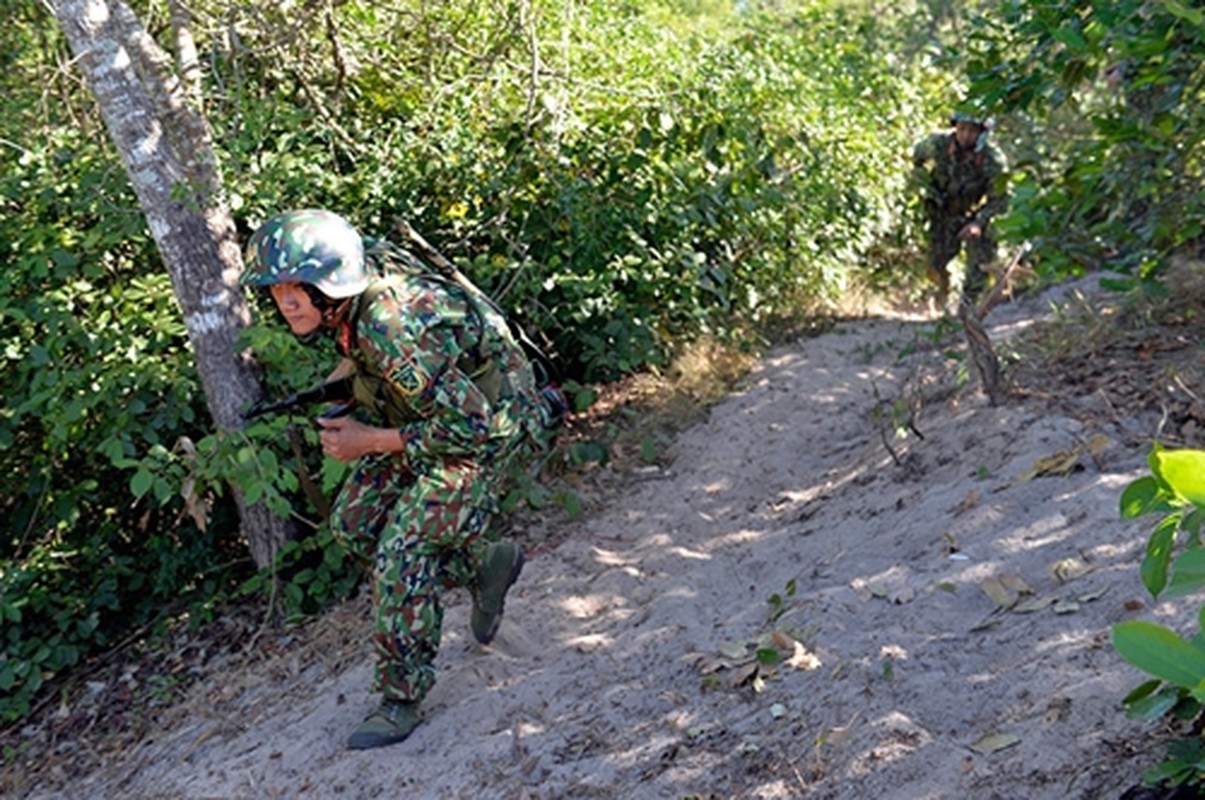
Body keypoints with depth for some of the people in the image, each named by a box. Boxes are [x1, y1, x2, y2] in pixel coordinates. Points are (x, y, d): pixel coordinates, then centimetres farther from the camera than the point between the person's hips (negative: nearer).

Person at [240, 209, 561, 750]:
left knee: (402, 555, -15)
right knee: (355, 522, 8)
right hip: (439, 402, 9)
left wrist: (370, 441, -25)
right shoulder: (349, 285, -12)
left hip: (489, 426, -9)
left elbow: (471, 429, -32)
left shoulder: (393, 334, -37)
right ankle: (484, 564, 23)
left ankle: (400, 700, 2)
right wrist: (348, 369, -3)